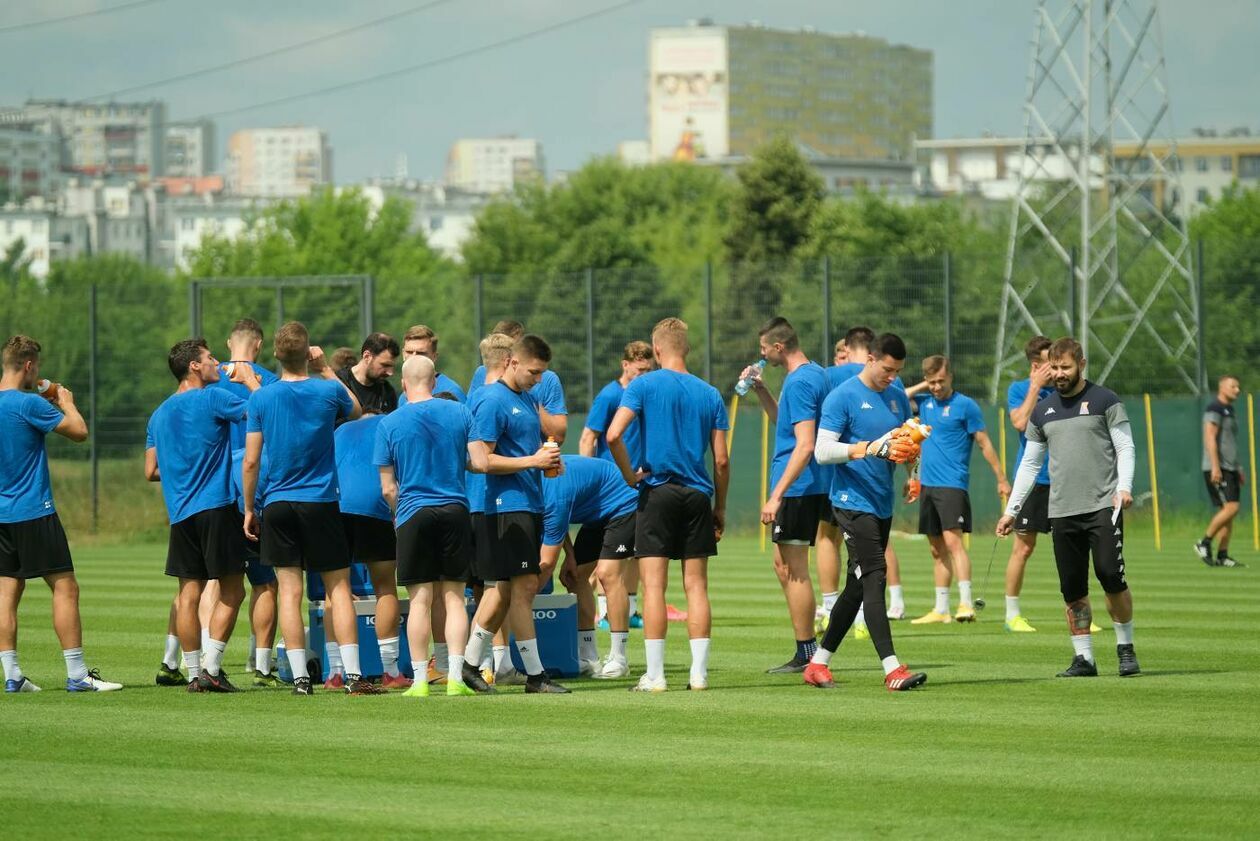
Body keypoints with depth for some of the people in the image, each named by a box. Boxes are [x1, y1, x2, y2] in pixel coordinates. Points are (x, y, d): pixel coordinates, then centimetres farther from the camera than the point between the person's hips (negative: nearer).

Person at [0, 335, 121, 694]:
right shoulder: (29, 404, -15)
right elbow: (79, 432, -11)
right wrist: (67, 403, 8)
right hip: (34, 512, -8)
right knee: (65, 587, -4)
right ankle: (77, 674, -7)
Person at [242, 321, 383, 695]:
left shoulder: (260, 398, -4)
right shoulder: (328, 392, -5)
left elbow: (250, 461, -2)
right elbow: (355, 410, 20)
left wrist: (249, 509, 8)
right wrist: (326, 369, 19)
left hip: (278, 505, 1)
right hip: (321, 503, -1)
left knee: (289, 591, 2)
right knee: (338, 587, 4)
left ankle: (300, 677, -1)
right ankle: (353, 675, -1)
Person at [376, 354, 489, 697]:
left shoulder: (389, 424, -2)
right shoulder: (460, 414, 2)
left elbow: (388, 489, -1)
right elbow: (482, 463, -1)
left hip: (414, 514, -2)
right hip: (455, 511, 2)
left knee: (420, 599, 0)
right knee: (454, 596, 6)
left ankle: (420, 681, -1)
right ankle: (455, 678, 1)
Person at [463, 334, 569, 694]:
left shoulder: (527, 399, 17)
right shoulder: (493, 401, -11)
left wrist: (549, 461, 8)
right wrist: (532, 460, -19)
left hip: (529, 503, 9)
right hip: (507, 504, -9)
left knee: (505, 588, 10)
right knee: (524, 586, -8)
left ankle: (468, 663, 17)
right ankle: (534, 675, -5)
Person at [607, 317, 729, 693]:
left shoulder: (644, 386, -3)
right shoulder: (709, 394, 7)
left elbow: (613, 434, -17)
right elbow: (721, 460, 5)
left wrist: (629, 475, -3)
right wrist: (720, 507, 15)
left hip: (657, 492, -3)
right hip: (698, 494, 3)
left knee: (654, 585, -1)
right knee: (696, 586, 6)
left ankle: (655, 674, -4)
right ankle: (699, 672, 5)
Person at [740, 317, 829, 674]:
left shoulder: (799, 383, -18)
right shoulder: (816, 374, 13)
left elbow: (804, 446, -25)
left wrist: (776, 496, -27)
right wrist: (760, 389, 17)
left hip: (796, 488, -11)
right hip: (810, 487, 11)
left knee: (793, 570, -5)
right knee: (784, 565, 18)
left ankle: (806, 656, -2)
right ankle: (807, 650, 20)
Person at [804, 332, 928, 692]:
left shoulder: (898, 398, 13)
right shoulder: (843, 397, -8)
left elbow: (906, 448, 21)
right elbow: (823, 451, -14)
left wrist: (909, 453, -4)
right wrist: (869, 448, -25)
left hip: (882, 506, 8)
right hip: (852, 500, -8)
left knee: (857, 587, 11)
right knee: (874, 579, -16)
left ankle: (818, 663, 21)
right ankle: (892, 669, -22)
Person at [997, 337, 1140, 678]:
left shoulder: (1104, 400, 3)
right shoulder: (1042, 411, 15)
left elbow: (1125, 447, 0)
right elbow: (1029, 464, 19)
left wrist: (1124, 487, -16)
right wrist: (1011, 510, 14)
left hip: (1103, 506, -4)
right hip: (1061, 510, 4)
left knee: (1111, 575, -13)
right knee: (1073, 588, 0)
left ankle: (1125, 648, 3)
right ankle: (1083, 658, 6)